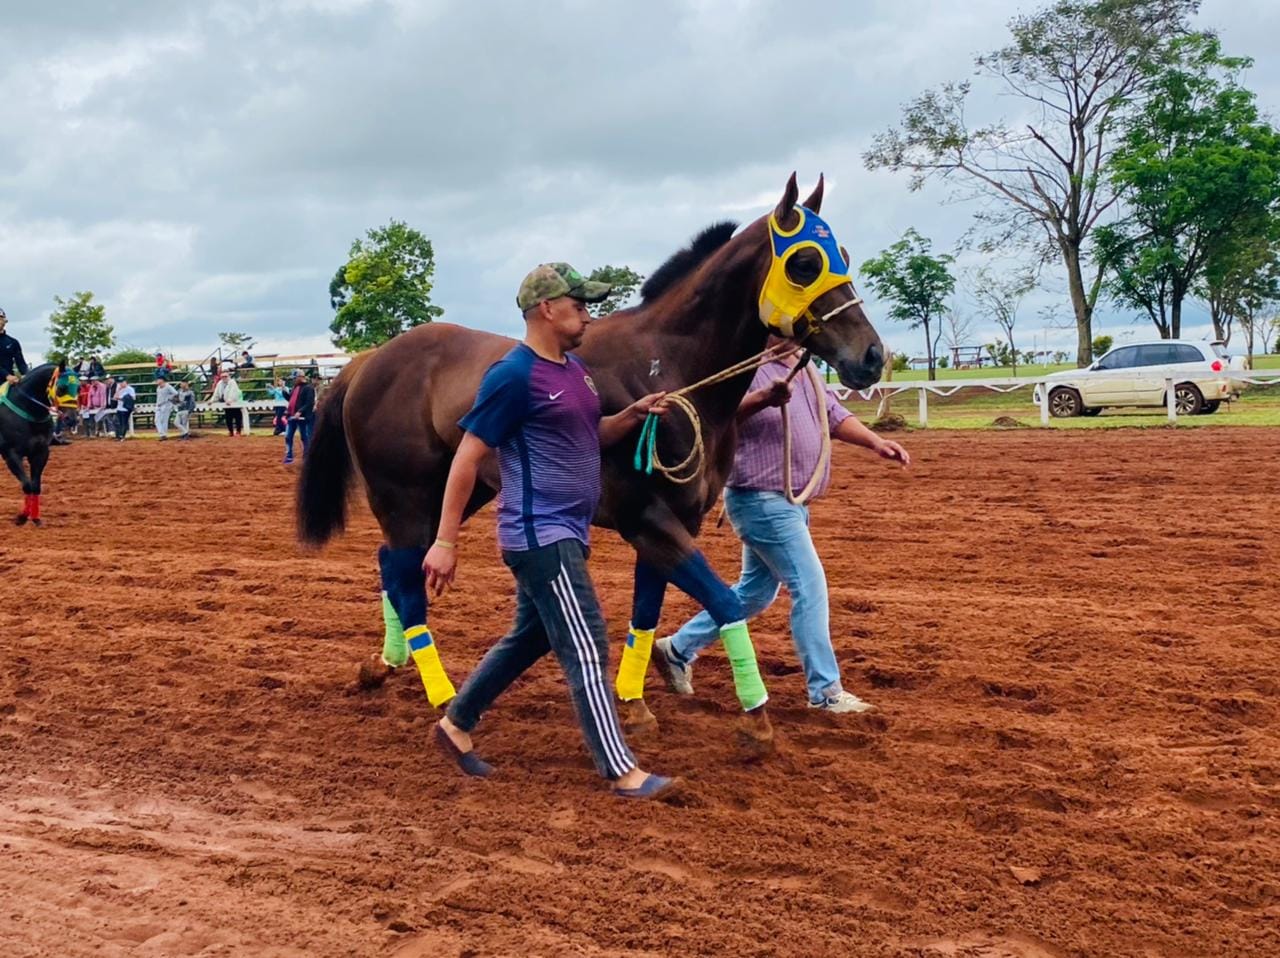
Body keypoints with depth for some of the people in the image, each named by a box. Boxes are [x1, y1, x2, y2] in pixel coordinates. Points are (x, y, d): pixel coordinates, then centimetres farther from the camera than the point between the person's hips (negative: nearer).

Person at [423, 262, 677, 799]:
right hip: (541, 536, -10)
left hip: (564, 534, 10)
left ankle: (456, 724, 34)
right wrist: (445, 542, -15)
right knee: (586, 649, -8)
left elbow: (590, 437, 24)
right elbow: (467, 459, -15)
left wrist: (634, 415, 4)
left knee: (530, 638, 19)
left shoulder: (574, 369, 11)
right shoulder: (514, 375, -16)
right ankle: (623, 773, -3)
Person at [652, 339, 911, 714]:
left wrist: (875, 443, -1)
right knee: (810, 586, -8)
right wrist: (763, 398, -50)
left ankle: (678, 650, 28)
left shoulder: (804, 370, 13)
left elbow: (834, 415, 15)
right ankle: (826, 691, 1)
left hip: (788, 503, 10)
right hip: (762, 500, -10)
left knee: (756, 591, 17)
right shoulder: (751, 368, -14)